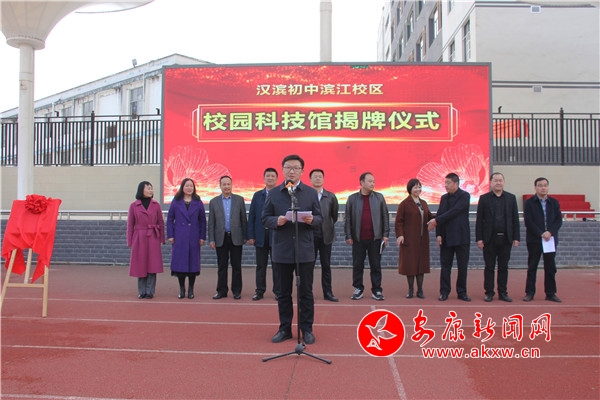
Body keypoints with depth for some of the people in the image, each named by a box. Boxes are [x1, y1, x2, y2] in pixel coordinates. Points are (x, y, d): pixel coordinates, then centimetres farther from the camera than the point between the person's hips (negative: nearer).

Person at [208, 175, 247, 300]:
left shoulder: (239, 199, 5)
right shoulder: (214, 201, 5)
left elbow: (243, 219, 5)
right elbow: (211, 222, 4)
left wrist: (245, 236, 2)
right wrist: (211, 239, -1)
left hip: (236, 237, 0)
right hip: (221, 238, 1)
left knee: (236, 266, 4)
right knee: (222, 266, 6)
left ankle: (237, 291, 12)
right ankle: (221, 290, 15)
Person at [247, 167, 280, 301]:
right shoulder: (257, 195, 9)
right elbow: (251, 216, 6)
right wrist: (250, 235, 0)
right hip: (261, 235, 2)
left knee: (277, 265, 5)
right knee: (261, 265, 8)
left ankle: (278, 291, 14)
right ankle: (260, 291, 17)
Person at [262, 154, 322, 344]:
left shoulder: (311, 192, 4)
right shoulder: (274, 193, 4)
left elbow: (320, 218, 3)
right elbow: (265, 218, 4)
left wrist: (312, 220, -19)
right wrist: (276, 221, -17)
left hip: (305, 250, -1)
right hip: (282, 250, 1)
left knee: (306, 292, 6)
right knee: (284, 292, 11)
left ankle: (306, 329, 19)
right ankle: (285, 328, 23)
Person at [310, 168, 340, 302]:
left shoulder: (330, 196, 4)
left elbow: (335, 215, 10)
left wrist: (330, 226, 9)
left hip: (326, 235, 2)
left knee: (326, 266, 8)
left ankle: (328, 293, 15)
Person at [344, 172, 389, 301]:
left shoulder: (379, 197, 5)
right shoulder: (352, 198, 2)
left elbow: (385, 217, 5)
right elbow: (347, 219, 1)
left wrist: (385, 235, 0)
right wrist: (348, 236, -3)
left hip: (375, 238, 0)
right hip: (358, 238, 0)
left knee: (376, 266, 6)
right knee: (357, 266, 6)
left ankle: (377, 290, 14)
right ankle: (358, 289, 17)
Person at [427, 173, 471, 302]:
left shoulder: (464, 196, -6)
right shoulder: (444, 198, 11)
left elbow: (454, 212, -17)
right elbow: (439, 216, 6)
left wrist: (437, 220, -16)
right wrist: (438, 234, -4)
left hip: (461, 237, -4)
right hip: (446, 237, 4)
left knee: (462, 266, 3)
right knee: (445, 265, 5)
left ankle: (462, 292, 14)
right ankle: (444, 292, 12)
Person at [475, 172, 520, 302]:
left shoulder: (511, 198, 8)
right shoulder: (484, 198, 2)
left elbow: (515, 219, 7)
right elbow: (479, 220, 0)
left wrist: (516, 237, 1)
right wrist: (479, 238, -7)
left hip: (505, 238, 2)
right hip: (489, 238, -2)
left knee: (503, 267, 8)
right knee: (489, 267, 4)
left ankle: (503, 293, 15)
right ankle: (489, 292, 11)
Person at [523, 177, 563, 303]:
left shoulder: (554, 202, 10)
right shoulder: (529, 203, 0)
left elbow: (559, 220, 2)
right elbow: (528, 222, -8)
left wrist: (550, 232, -14)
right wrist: (541, 234, -15)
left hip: (551, 239, 3)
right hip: (534, 240, -3)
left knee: (550, 267, 6)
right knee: (532, 267, 3)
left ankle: (550, 293, 14)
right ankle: (530, 293, 9)